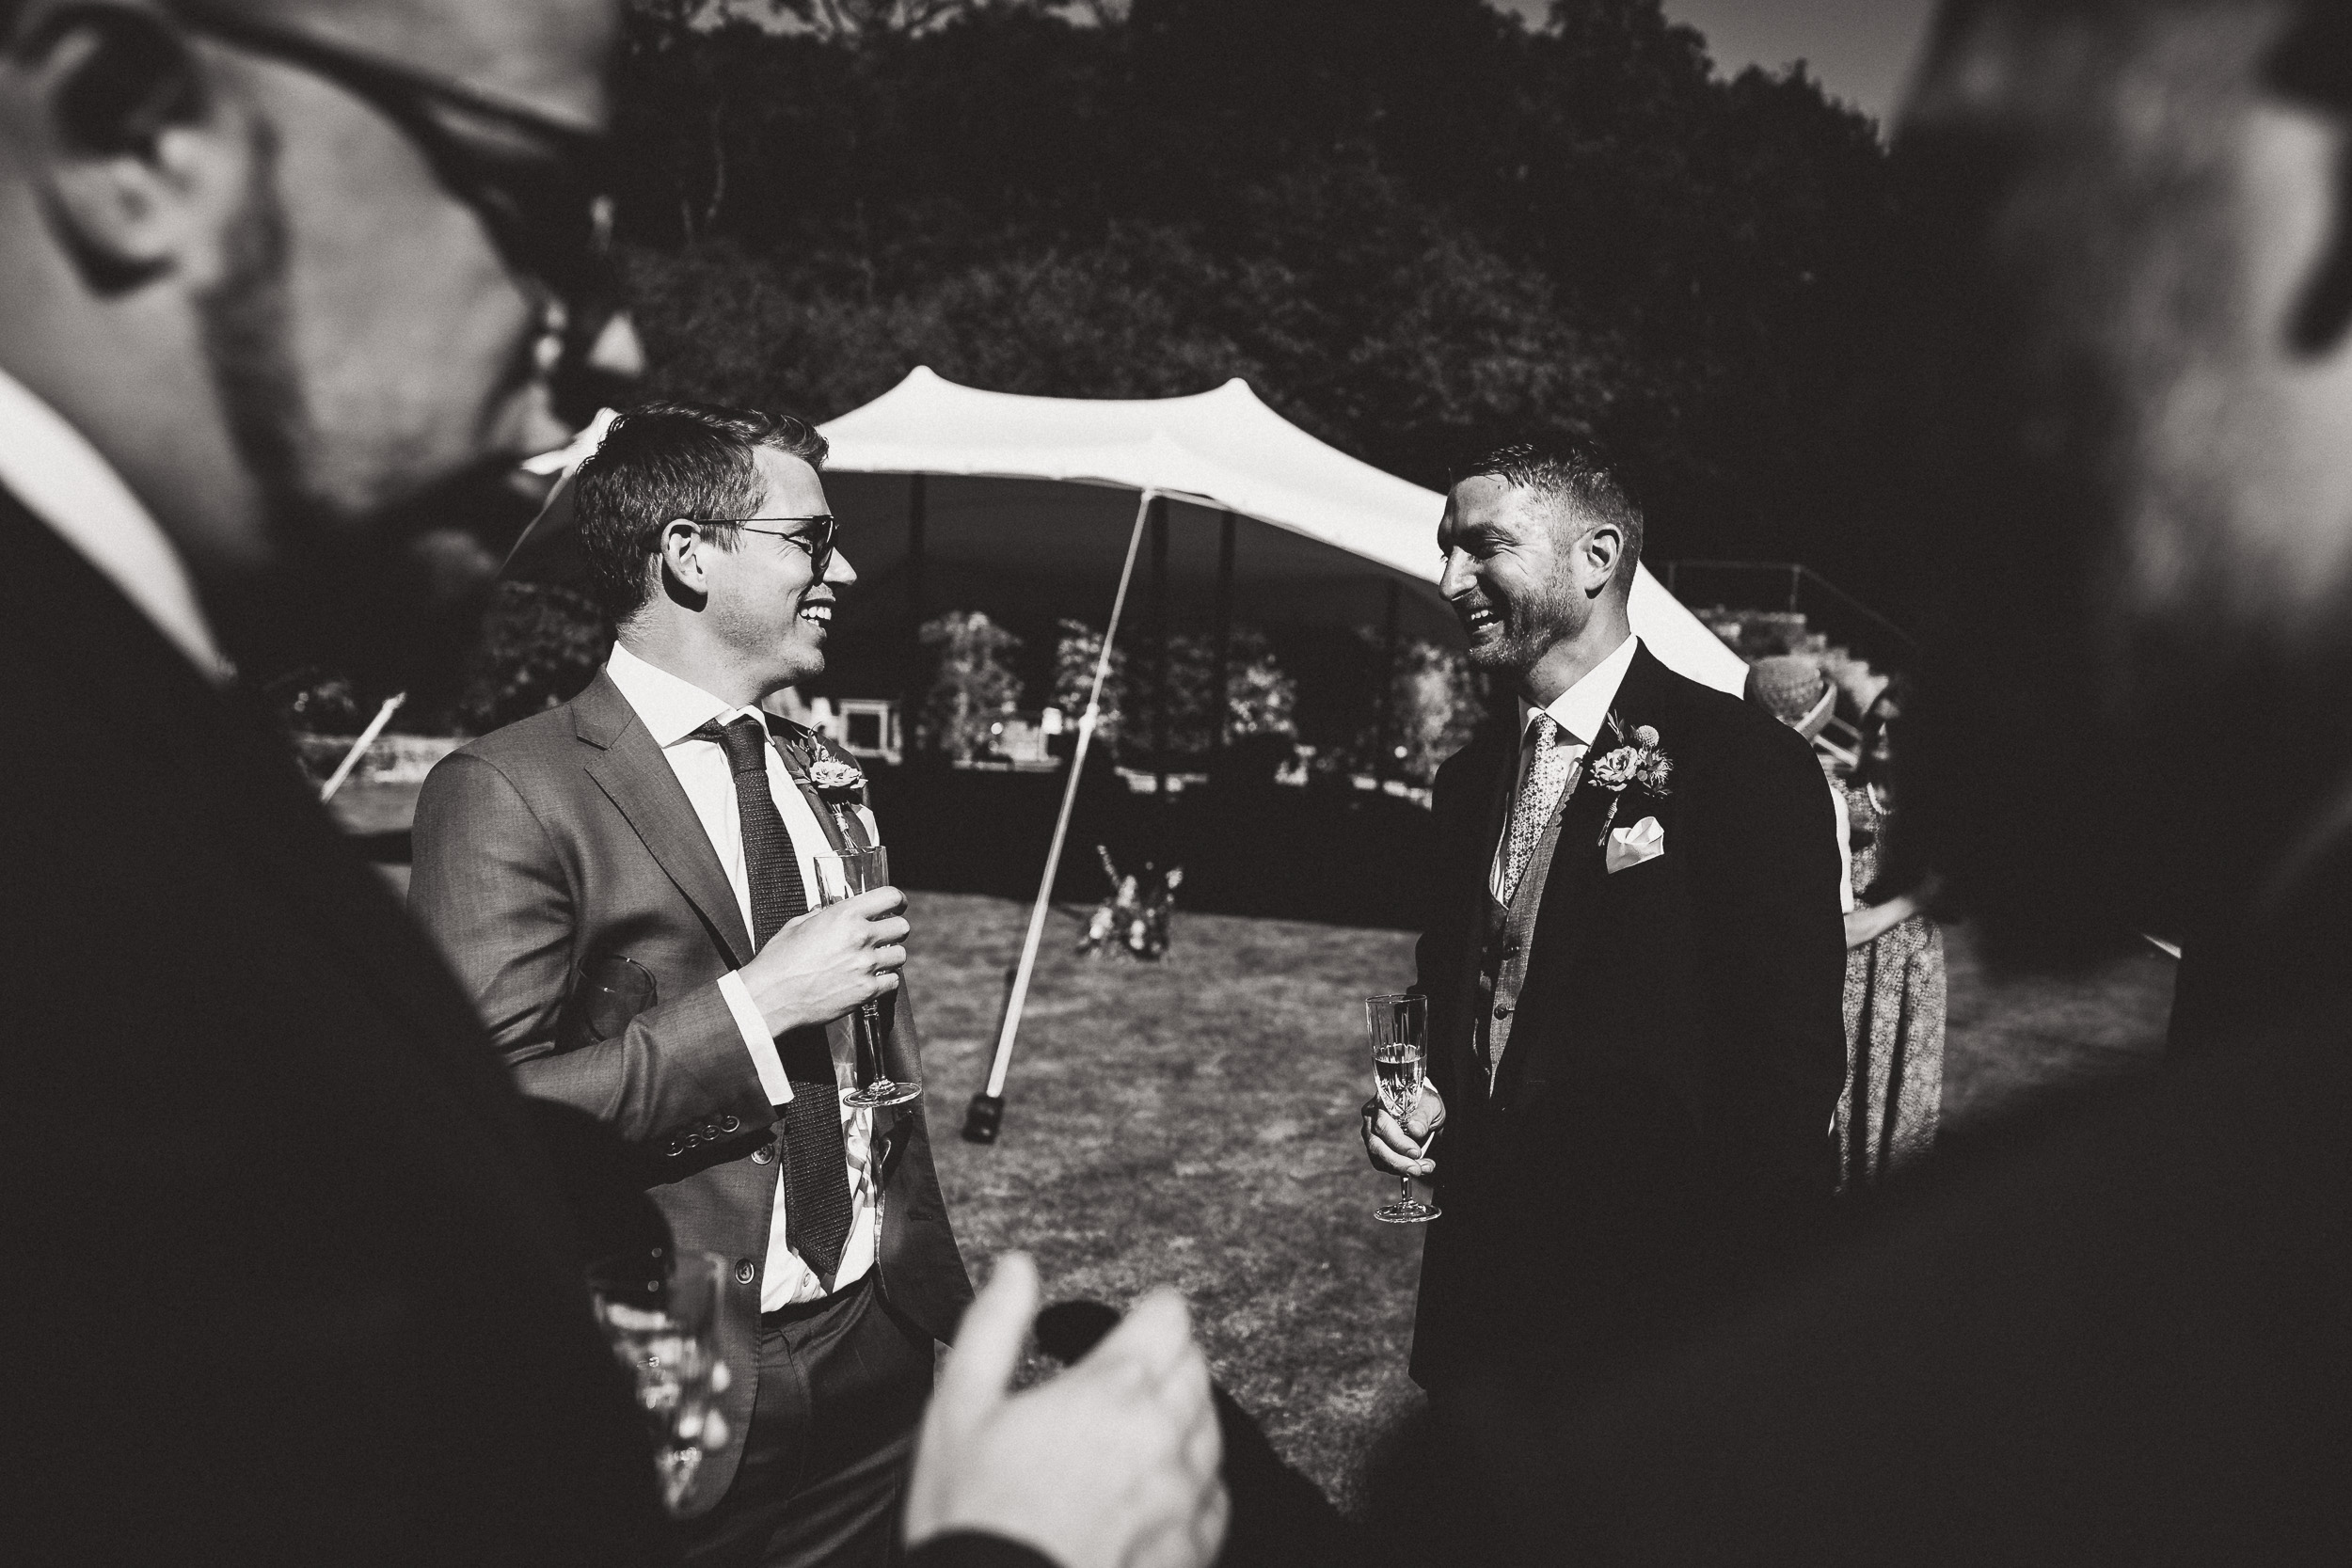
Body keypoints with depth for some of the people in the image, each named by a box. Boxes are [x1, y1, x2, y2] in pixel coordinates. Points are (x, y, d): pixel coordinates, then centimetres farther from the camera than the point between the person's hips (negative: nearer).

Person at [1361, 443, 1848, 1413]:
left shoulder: (1741, 764, -14)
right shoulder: (1470, 778, 8)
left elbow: (1789, 1062, -15)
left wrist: (1746, 1326, -17)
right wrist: (1423, 1101, -1)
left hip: (1655, 1315, -6)